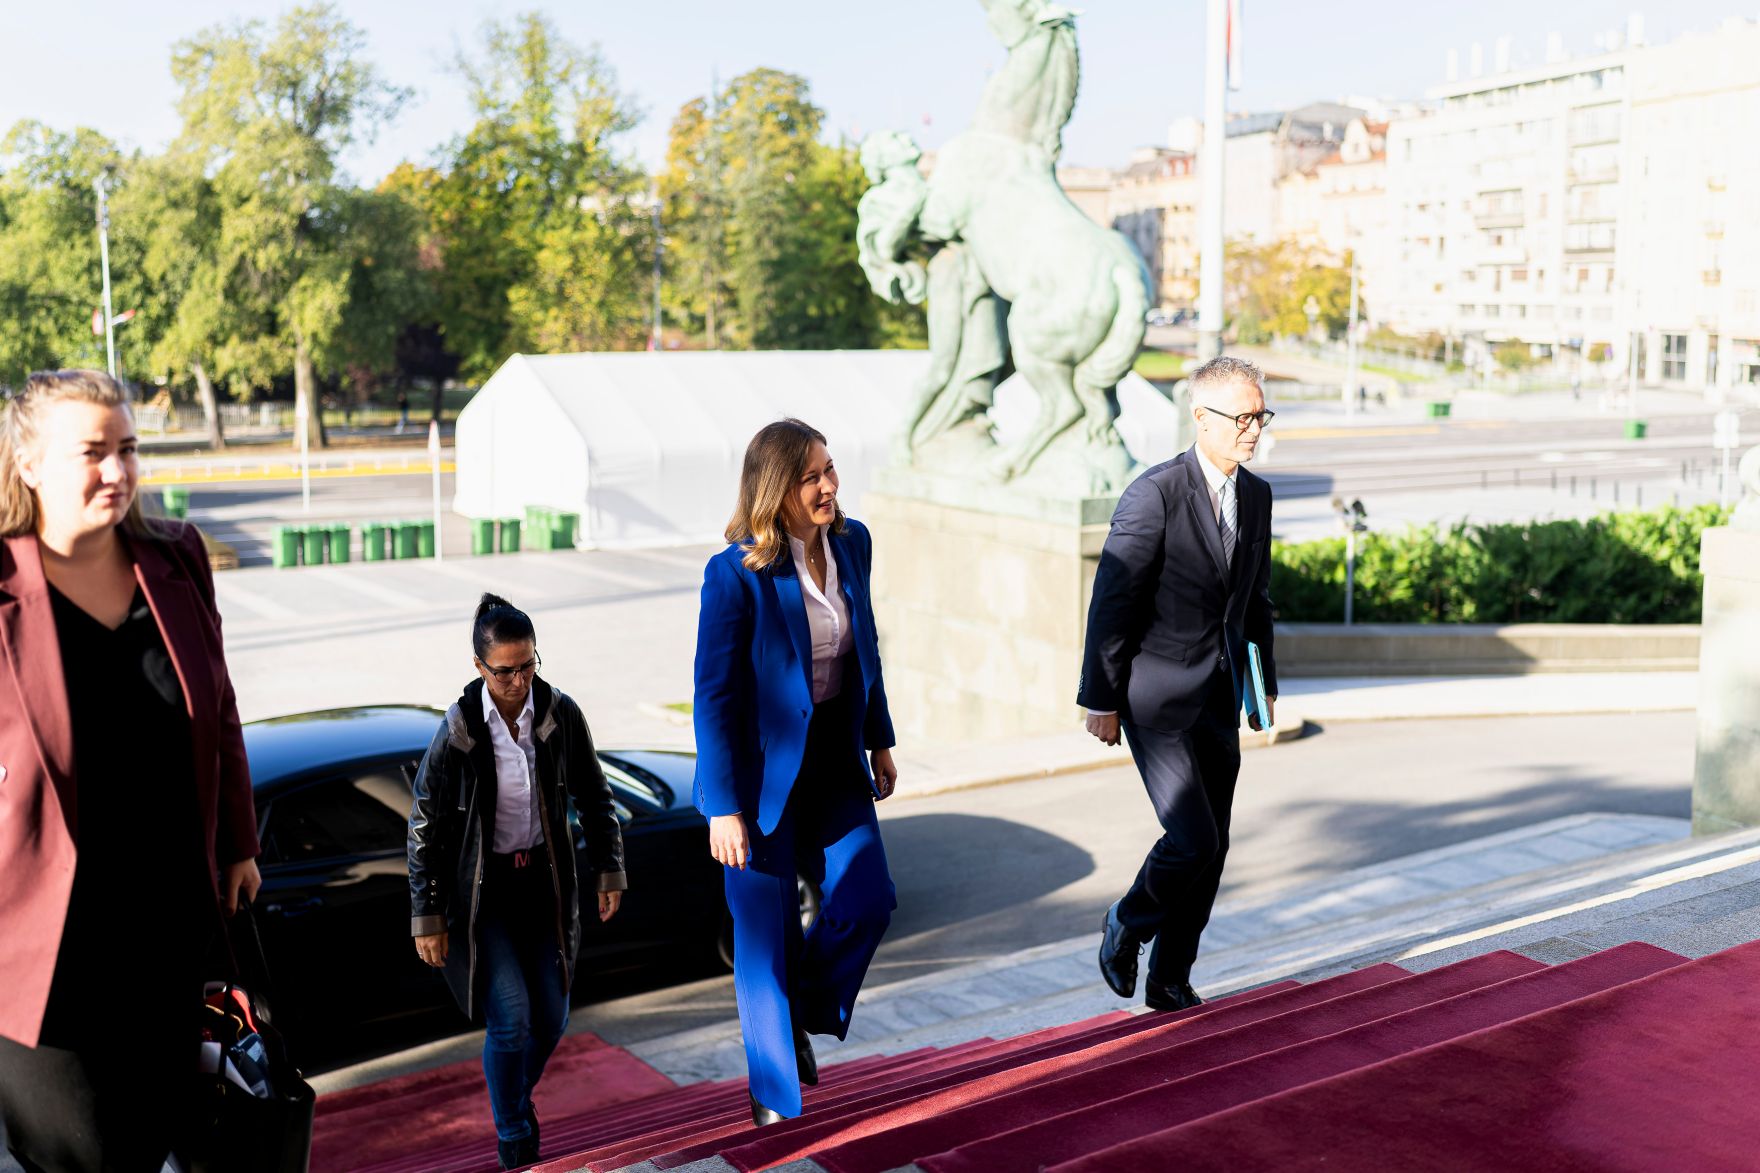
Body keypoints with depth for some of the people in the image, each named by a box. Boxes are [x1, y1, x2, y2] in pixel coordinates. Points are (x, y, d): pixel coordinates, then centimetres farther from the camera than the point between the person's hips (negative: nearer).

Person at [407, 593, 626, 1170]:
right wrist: (427, 917, -8)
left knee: (551, 1015, 7)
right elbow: (425, 827, -9)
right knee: (511, 1016, -10)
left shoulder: (561, 713, -10)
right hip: (481, 887, -3)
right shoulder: (457, 731, -18)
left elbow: (594, 796, 5)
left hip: (544, 880, 4)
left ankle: (518, 1095, 37)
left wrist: (609, 869, 5)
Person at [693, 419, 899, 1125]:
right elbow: (713, 694, -17)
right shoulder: (735, 572, -20)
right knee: (767, 933, 6)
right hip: (762, 766, -5)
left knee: (868, 901, 2)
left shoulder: (852, 542, -2)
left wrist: (878, 740, 15)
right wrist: (723, 808, -17)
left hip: (834, 757, 6)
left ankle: (803, 1012, 31)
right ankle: (774, 1100, 25)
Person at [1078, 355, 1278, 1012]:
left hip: (1219, 699, 7)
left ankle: (1170, 982, 25)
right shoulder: (1155, 494, -15)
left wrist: (1265, 684, 19)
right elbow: (1112, 601, -14)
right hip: (1157, 697, -7)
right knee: (1191, 839, -13)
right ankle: (1126, 927, 17)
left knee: (1212, 848, 9)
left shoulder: (1257, 497, 7)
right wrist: (1102, 700, -13)